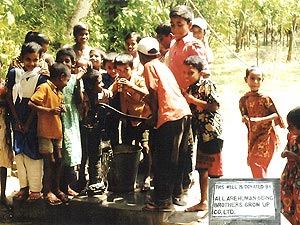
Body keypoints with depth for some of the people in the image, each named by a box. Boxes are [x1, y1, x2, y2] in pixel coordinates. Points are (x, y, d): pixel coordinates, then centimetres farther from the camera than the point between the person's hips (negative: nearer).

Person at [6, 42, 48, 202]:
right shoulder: (14, 73, 4)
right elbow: (9, 98, 3)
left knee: (33, 153, -3)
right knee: (19, 152, 5)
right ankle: (23, 187, 14)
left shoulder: (41, 76, -4)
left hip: (34, 119, -3)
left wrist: (28, 123, -9)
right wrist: (17, 121, -3)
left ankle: (35, 189, 4)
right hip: (17, 119, 3)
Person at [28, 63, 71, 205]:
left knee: (58, 160, 10)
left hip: (57, 131, 8)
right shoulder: (44, 88, -12)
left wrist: (61, 110, 6)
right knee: (50, 161, -3)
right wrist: (49, 110, -25)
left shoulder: (59, 92, 16)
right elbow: (31, 104, -21)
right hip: (46, 131, -8)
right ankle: (47, 192, 8)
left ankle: (56, 188, 22)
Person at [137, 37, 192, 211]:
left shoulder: (149, 66, 0)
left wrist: (154, 117, 2)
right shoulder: (162, 66, 24)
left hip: (170, 115, -9)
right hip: (184, 112, 9)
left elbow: (153, 94, -6)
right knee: (176, 159, 17)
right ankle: (176, 194, 26)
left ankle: (163, 201, -2)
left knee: (164, 161, -4)